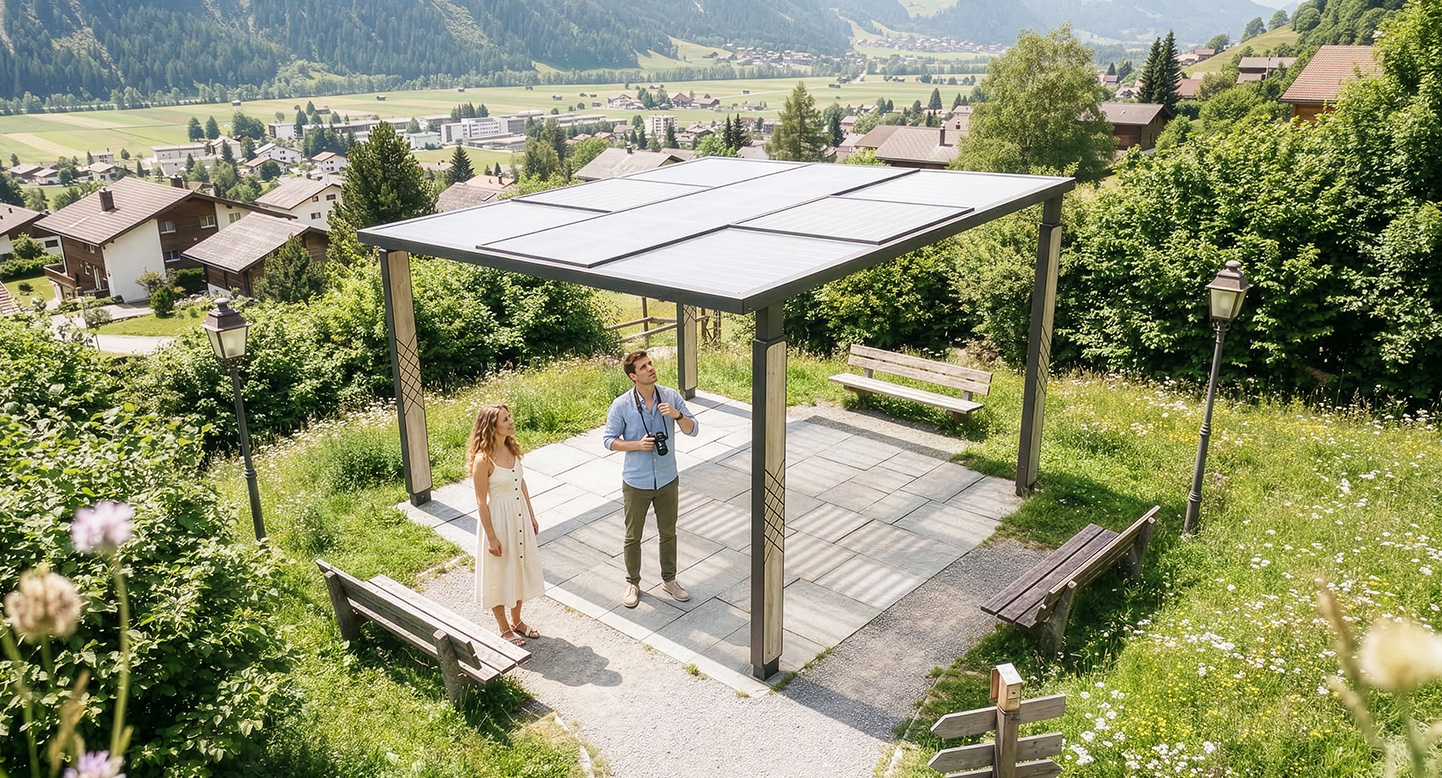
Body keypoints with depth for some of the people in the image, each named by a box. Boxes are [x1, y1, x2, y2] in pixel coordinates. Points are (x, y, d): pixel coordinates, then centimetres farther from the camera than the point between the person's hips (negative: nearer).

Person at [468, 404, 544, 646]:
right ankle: (503, 627, 30)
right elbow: (481, 501, -19)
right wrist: (491, 537, -16)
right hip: (498, 519, -7)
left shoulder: (512, 448, -2)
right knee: (499, 574, 11)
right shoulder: (483, 459, -24)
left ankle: (516, 620, 39)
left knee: (521, 568, 19)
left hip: (519, 516, 7)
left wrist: (531, 515, 13)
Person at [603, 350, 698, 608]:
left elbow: (692, 429, -5)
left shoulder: (671, 396, -8)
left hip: (667, 480, 2)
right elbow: (608, 440, -8)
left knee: (668, 533, 18)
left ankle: (669, 579, 37)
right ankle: (633, 583, 33)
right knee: (633, 537, 13)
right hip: (636, 483, -2)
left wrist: (677, 415, -26)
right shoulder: (621, 406, -15)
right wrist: (637, 445, -23)